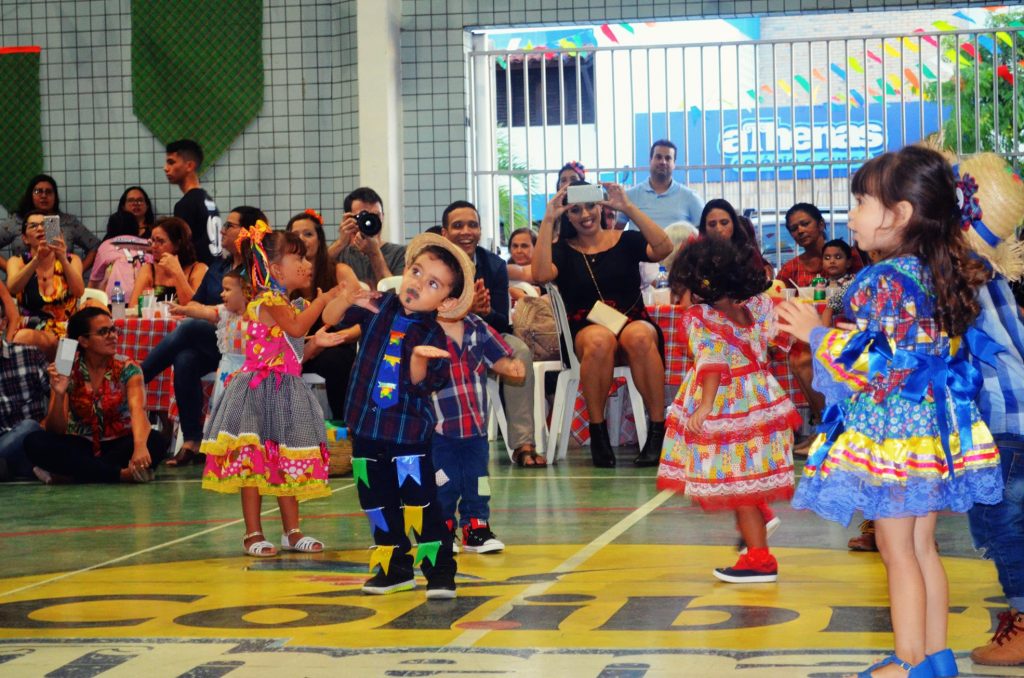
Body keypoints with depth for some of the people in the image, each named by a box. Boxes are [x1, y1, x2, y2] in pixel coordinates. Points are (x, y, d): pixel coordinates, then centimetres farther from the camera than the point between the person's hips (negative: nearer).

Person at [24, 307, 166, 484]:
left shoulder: (128, 370, -7)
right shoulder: (66, 372, -4)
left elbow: (137, 409, -27)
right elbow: (56, 431, -8)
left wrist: (140, 446, -48)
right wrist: (59, 395, -28)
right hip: (79, 447, 0)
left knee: (155, 441, -30)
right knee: (34, 442, -25)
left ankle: (68, 473, -25)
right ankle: (122, 474, -31)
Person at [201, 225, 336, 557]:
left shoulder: (294, 304, 16)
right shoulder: (269, 300, -12)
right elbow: (295, 327, -26)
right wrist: (323, 300, -18)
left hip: (286, 391, 9)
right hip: (260, 390, -9)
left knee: (287, 463, 12)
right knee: (254, 461, -3)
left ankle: (292, 532, 18)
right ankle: (253, 534, 2)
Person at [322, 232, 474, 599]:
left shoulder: (432, 335, -10)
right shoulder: (378, 307, 0)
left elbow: (422, 383, -16)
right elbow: (331, 318, 0)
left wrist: (420, 359, -35)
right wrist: (346, 300, -20)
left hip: (409, 431, -4)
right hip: (366, 426, 4)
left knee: (420, 502, -8)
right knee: (377, 501, 13)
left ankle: (439, 571, 3)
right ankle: (394, 568, 26)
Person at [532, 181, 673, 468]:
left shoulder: (625, 241, 11)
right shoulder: (563, 250, 11)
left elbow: (664, 248, -8)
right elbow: (541, 274, -11)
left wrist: (628, 208, -11)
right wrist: (548, 220, -10)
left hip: (634, 323, 1)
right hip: (584, 332, 0)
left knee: (638, 336, -37)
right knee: (600, 340, -38)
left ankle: (658, 430, -30)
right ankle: (597, 432, -25)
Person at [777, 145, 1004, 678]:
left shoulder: (886, 281, -20)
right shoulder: (940, 275, 7)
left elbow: (871, 367, -22)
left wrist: (815, 333, -9)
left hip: (889, 434, -8)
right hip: (933, 429, 8)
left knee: (896, 548, 1)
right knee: (921, 544, 14)